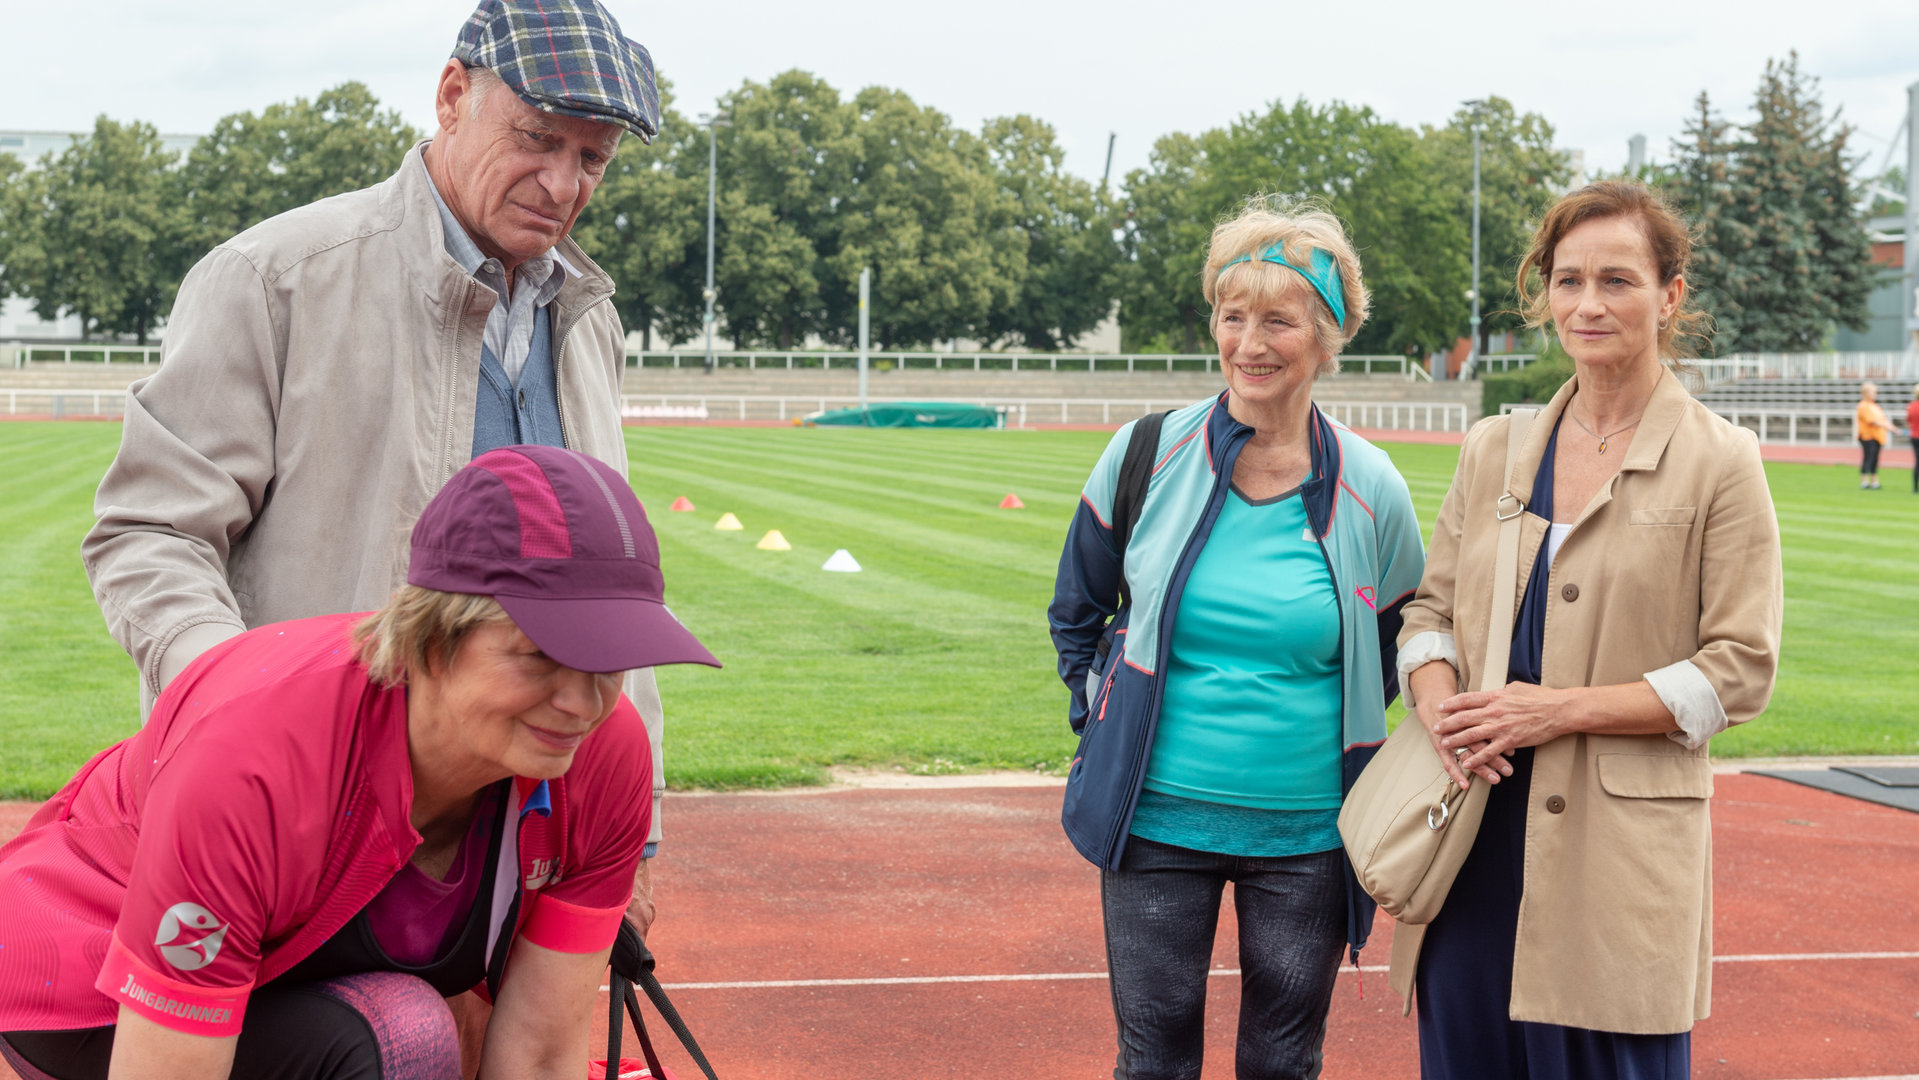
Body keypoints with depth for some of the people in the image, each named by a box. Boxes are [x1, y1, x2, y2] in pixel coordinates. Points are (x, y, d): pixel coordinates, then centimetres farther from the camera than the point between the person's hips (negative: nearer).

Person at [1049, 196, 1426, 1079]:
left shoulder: (1370, 491, -5)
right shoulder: (1147, 455, -4)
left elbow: (1396, 650, 12)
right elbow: (1075, 613, 12)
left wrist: (1344, 738, 6)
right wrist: (1101, 720, 6)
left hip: (1306, 832, 0)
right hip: (1157, 817, 0)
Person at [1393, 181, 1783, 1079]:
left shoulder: (1719, 463, -1)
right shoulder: (1492, 449, 12)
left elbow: (1739, 669, -5)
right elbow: (1430, 608, 16)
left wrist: (1561, 709, -13)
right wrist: (1441, 707, -6)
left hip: (1623, 853, -4)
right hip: (1477, 823, 4)